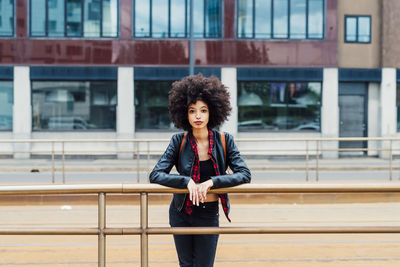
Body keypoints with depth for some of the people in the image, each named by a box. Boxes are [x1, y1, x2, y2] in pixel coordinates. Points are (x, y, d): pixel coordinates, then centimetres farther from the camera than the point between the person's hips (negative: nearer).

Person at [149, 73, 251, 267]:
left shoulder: (224, 141, -7)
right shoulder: (179, 142, -8)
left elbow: (245, 174, -13)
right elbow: (155, 175, -12)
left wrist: (211, 182, -25)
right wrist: (187, 181, -27)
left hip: (209, 214, 0)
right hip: (181, 214, 0)